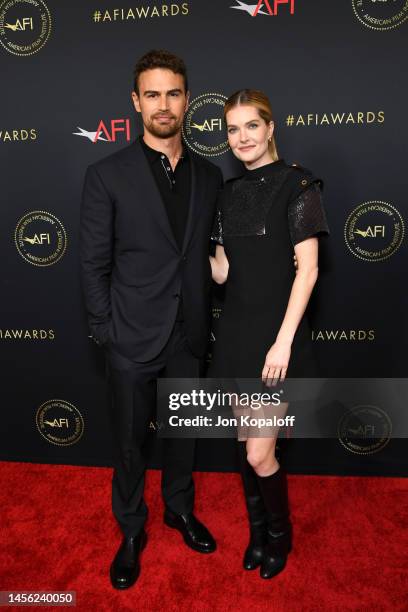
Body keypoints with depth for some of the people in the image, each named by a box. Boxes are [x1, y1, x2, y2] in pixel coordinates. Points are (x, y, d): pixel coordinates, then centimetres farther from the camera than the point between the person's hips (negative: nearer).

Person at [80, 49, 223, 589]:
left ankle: (180, 508, 46)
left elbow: (209, 254, 8)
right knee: (130, 439, 13)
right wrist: (105, 329, -7)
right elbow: (94, 264, -5)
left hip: (189, 336, 3)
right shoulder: (107, 175, -7)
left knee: (183, 430, 20)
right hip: (133, 337, -3)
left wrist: (205, 319, 5)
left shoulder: (210, 176, 4)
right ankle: (131, 530, 37)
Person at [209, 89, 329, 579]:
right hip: (236, 331, 6)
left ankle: (280, 534, 30)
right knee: (243, 442, 15)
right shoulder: (228, 193, 9)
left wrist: (283, 341, -18)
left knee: (259, 454, 0)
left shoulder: (297, 184, -7)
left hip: (275, 333, -5)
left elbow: (307, 268, -13)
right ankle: (257, 531, 38)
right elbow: (221, 271, 8)